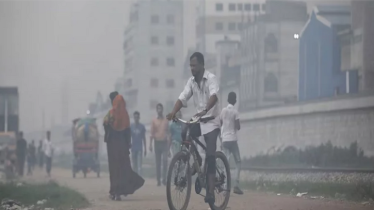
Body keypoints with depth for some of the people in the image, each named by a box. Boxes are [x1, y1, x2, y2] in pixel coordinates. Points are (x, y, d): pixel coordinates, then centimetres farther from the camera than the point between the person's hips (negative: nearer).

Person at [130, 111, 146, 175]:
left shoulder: (142, 127, 1)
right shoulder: (131, 126, 1)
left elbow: (144, 138, 6)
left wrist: (145, 149, 6)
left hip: (140, 148, -1)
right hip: (133, 148, 1)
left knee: (139, 165, -8)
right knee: (134, 165, 7)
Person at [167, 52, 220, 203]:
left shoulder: (210, 78, -15)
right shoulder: (191, 81, 3)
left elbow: (214, 96, -33)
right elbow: (182, 98, -6)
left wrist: (204, 111, -51)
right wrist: (173, 113, -26)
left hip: (211, 121, -6)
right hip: (198, 120, 6)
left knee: (210, 156, -13)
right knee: (183, 135, -20)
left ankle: (211, 191, -16)